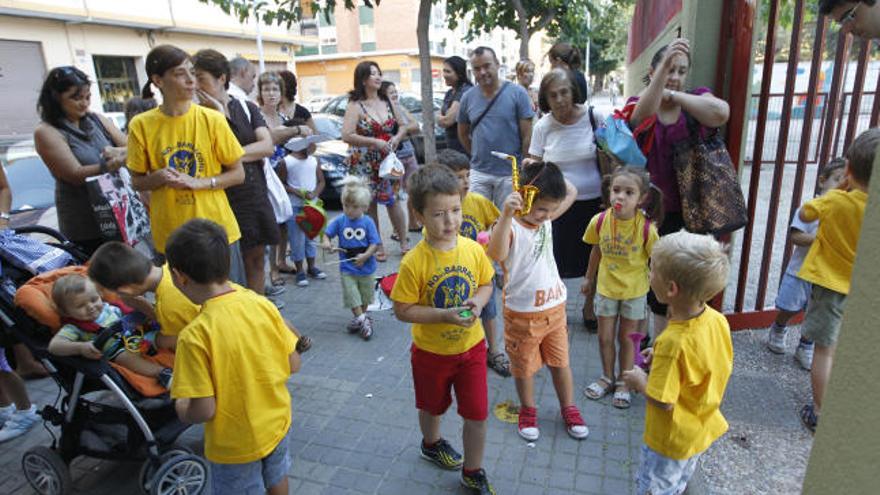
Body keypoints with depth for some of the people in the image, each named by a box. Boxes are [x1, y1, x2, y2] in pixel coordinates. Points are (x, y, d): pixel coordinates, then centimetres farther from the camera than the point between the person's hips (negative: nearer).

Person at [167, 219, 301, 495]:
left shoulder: (195, 335, -28)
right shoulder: (263, 304, -15)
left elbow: (202, 411, -25)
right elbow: (293, 366, -7)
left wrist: (179, 405, -4)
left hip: (236, 444, -4)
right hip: (277, 423, 4)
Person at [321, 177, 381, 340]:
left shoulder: (368, 222, -13)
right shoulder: (340, 220, -7)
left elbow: (375, 243, -14)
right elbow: (327, 233, 2)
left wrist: (365, 256, -28)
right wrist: (326, 242, -20)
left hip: (365, 267, 0)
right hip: (347, 267, 0)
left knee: (365, 295, 16)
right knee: (351, 295, -4)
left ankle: (359, 317, 38)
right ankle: (363, 320, 7)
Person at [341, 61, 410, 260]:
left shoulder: (388, 103, 8)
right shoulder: (355, 106, -7)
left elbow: (402, 126, 18)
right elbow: (347, 135, -16)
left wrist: (397, 138, -5)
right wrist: (375, 142, -20)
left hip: (387, 160, 4)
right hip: (364, 164, -3)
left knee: (393, 200, 5)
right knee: (369, 205, 2)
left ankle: (403, 243, 16)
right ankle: (377, 247, 12)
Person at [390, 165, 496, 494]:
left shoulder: (473, 250, -13)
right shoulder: (414, 262, -24)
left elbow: (486, 283, 3)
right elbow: (402, 310, -19)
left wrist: (479, 301, -18)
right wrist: (444, 314, -28)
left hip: (471, 347, 2)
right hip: (432, 352, -2)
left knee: (478, 414, 8)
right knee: (433, 406, 24)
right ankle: (431, 444, 57)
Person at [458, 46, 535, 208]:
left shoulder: (517, 93, -6)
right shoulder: (468, 97, 4)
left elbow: (527, 135, -6)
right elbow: (463, 133, 16)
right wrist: (476, 155, 10)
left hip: (511, 173, -2)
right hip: (478, 173, 3)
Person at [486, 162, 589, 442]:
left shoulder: (546, 218, -1)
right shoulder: (511, 226, -23)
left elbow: (571, 193, 12)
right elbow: (496, 254, -44)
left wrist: (546, 172, -1)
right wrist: (507, 214, -52)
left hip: (555, 307, 5)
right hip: (522, 314, -5)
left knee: (560, 361, 19)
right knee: (524, 366, 15)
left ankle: (568, 409, 39)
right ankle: (528, 410, 38)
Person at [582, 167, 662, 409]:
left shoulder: (646, 228, -23)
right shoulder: (599, 221, -15)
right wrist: (589, 278, 13)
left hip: (634, 291, -2)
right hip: (606, 287, 2)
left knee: (627, 338, 13)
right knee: (605, 337, 13)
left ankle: (624, 383, 33)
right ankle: (607, 377, 37)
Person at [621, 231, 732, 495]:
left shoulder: (672, 343, -37)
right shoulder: (718, 320, -15)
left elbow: (663, 402, -30)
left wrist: (639, 381, -12)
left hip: (673, 440, -7)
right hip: (703, 429, 7)